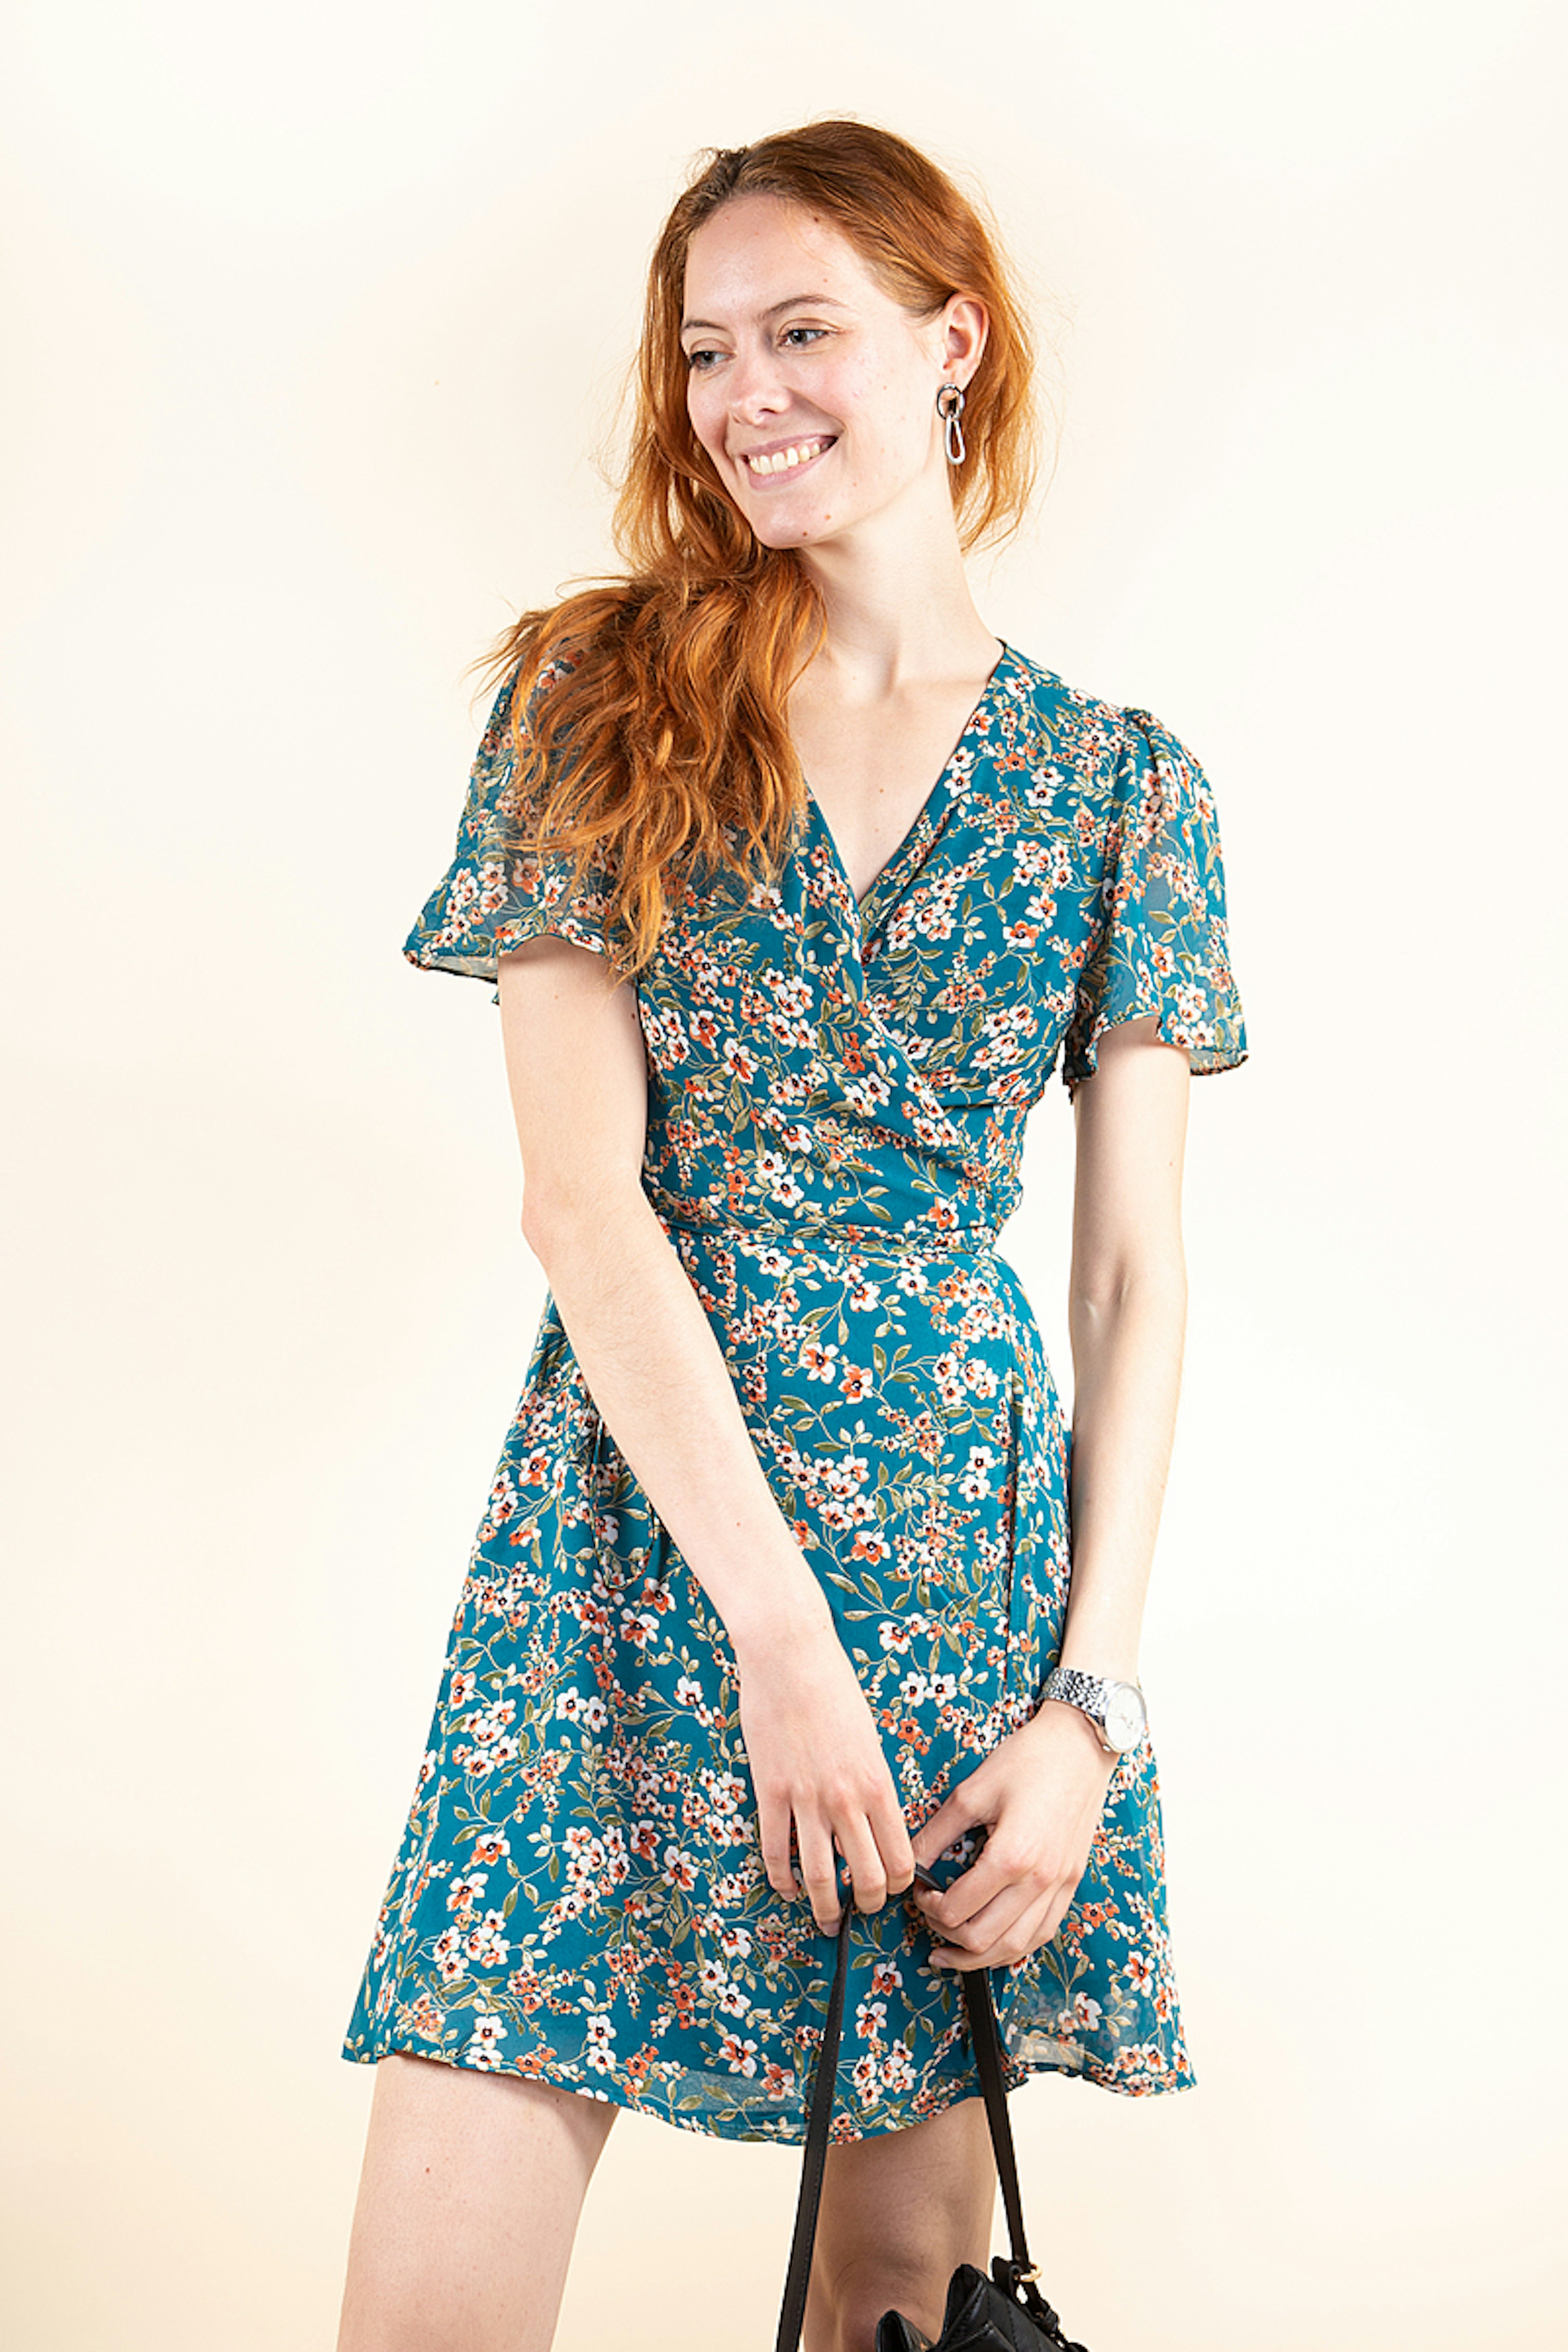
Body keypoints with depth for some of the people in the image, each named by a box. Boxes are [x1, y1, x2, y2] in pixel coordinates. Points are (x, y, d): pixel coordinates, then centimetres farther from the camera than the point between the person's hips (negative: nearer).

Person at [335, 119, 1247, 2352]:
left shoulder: (1115, 783, 6)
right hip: (637, 1504, -1)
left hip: (970, 1535, 1)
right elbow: (579, 1188, -5)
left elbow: (1138, 1276, 5)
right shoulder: (597, 701, 3)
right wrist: (775, 1620, -13)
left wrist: (1094, 1697, -4)